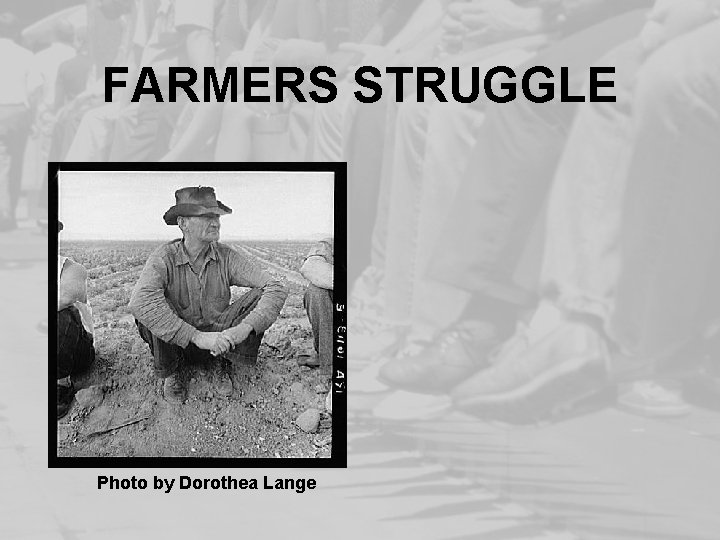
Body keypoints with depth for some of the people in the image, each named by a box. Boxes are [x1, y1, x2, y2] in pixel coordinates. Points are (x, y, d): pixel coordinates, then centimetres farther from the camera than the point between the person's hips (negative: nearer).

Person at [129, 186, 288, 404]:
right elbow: (140, 301, -38)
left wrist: (244, 328, -36)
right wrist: (197, 337, -43)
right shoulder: (164, 257, -18)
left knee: (261, 296, -18)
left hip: (218, 336, 2)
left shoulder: (227, 257, -10)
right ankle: (169, 374, -7)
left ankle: (225, 366, -4)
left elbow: (277, 288, -19)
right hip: (175, 344, -2)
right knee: (151, 310, -31)